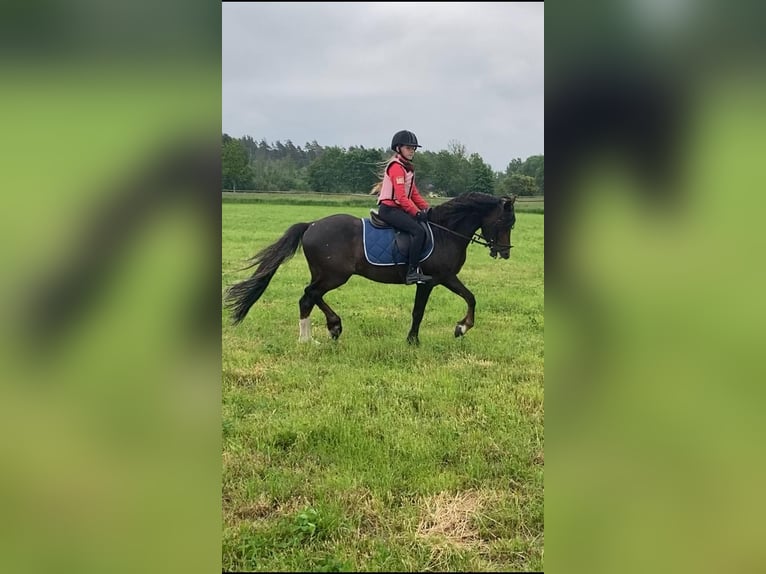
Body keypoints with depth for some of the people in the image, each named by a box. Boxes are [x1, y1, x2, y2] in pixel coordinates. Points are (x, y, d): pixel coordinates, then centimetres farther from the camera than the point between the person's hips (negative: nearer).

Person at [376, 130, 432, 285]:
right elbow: (401, 196, -21)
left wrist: (426, 208, 6)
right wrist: (416, 212, -23)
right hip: (389, 209, -10)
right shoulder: (396, 167, -12)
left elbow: (414, 194, 20)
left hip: (399, 209, 10)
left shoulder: (407, 168, 20)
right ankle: (412, 272, -25)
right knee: (419, 231, -25)